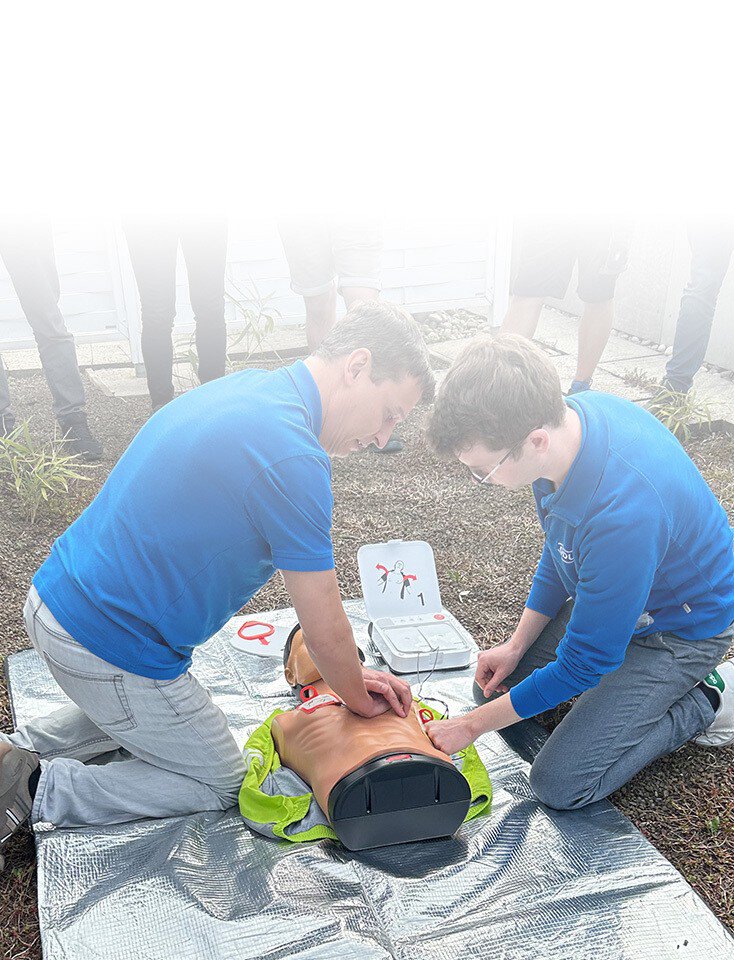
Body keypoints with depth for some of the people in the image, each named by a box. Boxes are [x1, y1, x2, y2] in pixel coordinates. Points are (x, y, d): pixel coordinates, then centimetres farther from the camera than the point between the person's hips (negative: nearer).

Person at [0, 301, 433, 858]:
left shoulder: (250, 390, 4)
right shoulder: (292, 457, -27)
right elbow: (323, 628, -17)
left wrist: (352, 675, 11)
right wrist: (358, 699, 5)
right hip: (111, 649, -9)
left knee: (143, 710, 37)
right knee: (222, 786, 14)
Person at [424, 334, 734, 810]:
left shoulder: (622, 512, -42)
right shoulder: (569, 413, -17)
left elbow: (582, 664, -27)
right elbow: (561, 548, 3)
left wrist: (473, 725, -15)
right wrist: (518, 644, 4)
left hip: (682, 626, -8)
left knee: (561, 783, -10)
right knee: (496, 682, 9)